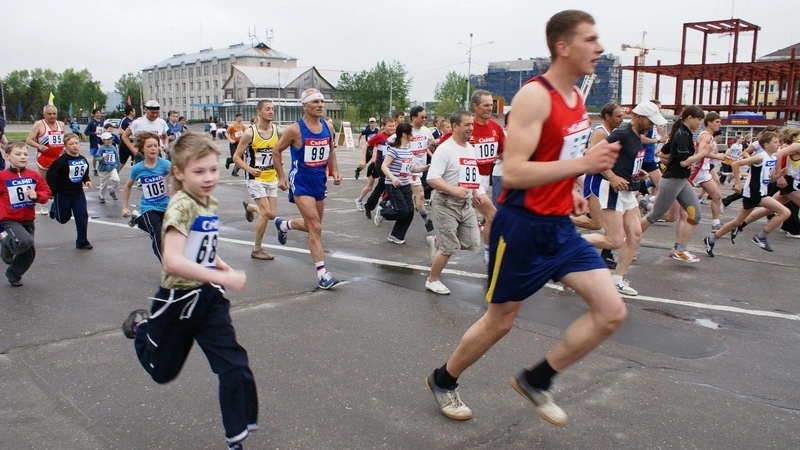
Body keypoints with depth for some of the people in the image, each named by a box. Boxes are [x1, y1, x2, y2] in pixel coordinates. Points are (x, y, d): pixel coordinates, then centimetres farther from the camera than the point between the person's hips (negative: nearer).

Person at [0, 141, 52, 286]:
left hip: (28, 220, 5)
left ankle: (13, 275, 36)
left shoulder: (34, 175, -1)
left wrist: (36, 196, -15)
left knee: (29, 253, 11)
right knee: (25, 241, -30)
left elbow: (46, 192, 5)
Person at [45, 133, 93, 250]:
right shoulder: (62, 160, -18)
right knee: (63, 218, 11)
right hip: (63, 193, -4)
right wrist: (52, 191, -16)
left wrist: (87, 181, -3)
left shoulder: (83, 159, 0)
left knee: (82, 216, -5)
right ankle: (55, 208, 47)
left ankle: (82, 241, 5)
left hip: (78, 193, 4)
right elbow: (50, 174, -16)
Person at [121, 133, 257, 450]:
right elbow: (172, 261, -38)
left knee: (235, 367, -4)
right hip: (178, 299, -5)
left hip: (208, 298, 5)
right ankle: (141, 326, 48)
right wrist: (222, 278, -40)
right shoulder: (181, 206, -24)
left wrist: (224, 267, 4)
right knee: (163, 371, 19)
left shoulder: (210, 204, 0)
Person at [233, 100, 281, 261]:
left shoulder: (277, 130, -1)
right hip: (256, 178, -5)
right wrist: (249, 169, -24)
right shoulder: (250, 133, -13)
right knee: (266, 213, -12)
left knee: (272, 214, 5)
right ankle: (257, 249, 4)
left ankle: (249, 207, 39)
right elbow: (236, 157, -9)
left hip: (272, 178, 5)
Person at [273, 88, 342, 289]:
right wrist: (281, 177, -6)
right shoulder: (295, 129, -14)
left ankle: (283, 225, 50)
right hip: (301, 182, -7)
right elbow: (276, 151, -3)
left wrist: (335, 171, 4)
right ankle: (322, 272, -7)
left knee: (312, 224, 20)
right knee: (315, 227, -13)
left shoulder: (328, 126, 2)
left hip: (320, 180, 7)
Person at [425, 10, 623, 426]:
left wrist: (570, 190, 10)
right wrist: (581, 165, -32)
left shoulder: (576, 96, 9)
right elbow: (512, 173, -27)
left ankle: (536, 380, 17)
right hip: (522, 225, -8)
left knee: (612, 312, 0)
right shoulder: (534, 96, -19)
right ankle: (442, 381, 34)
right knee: (500, 321, 8)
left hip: (559, 226, 8)